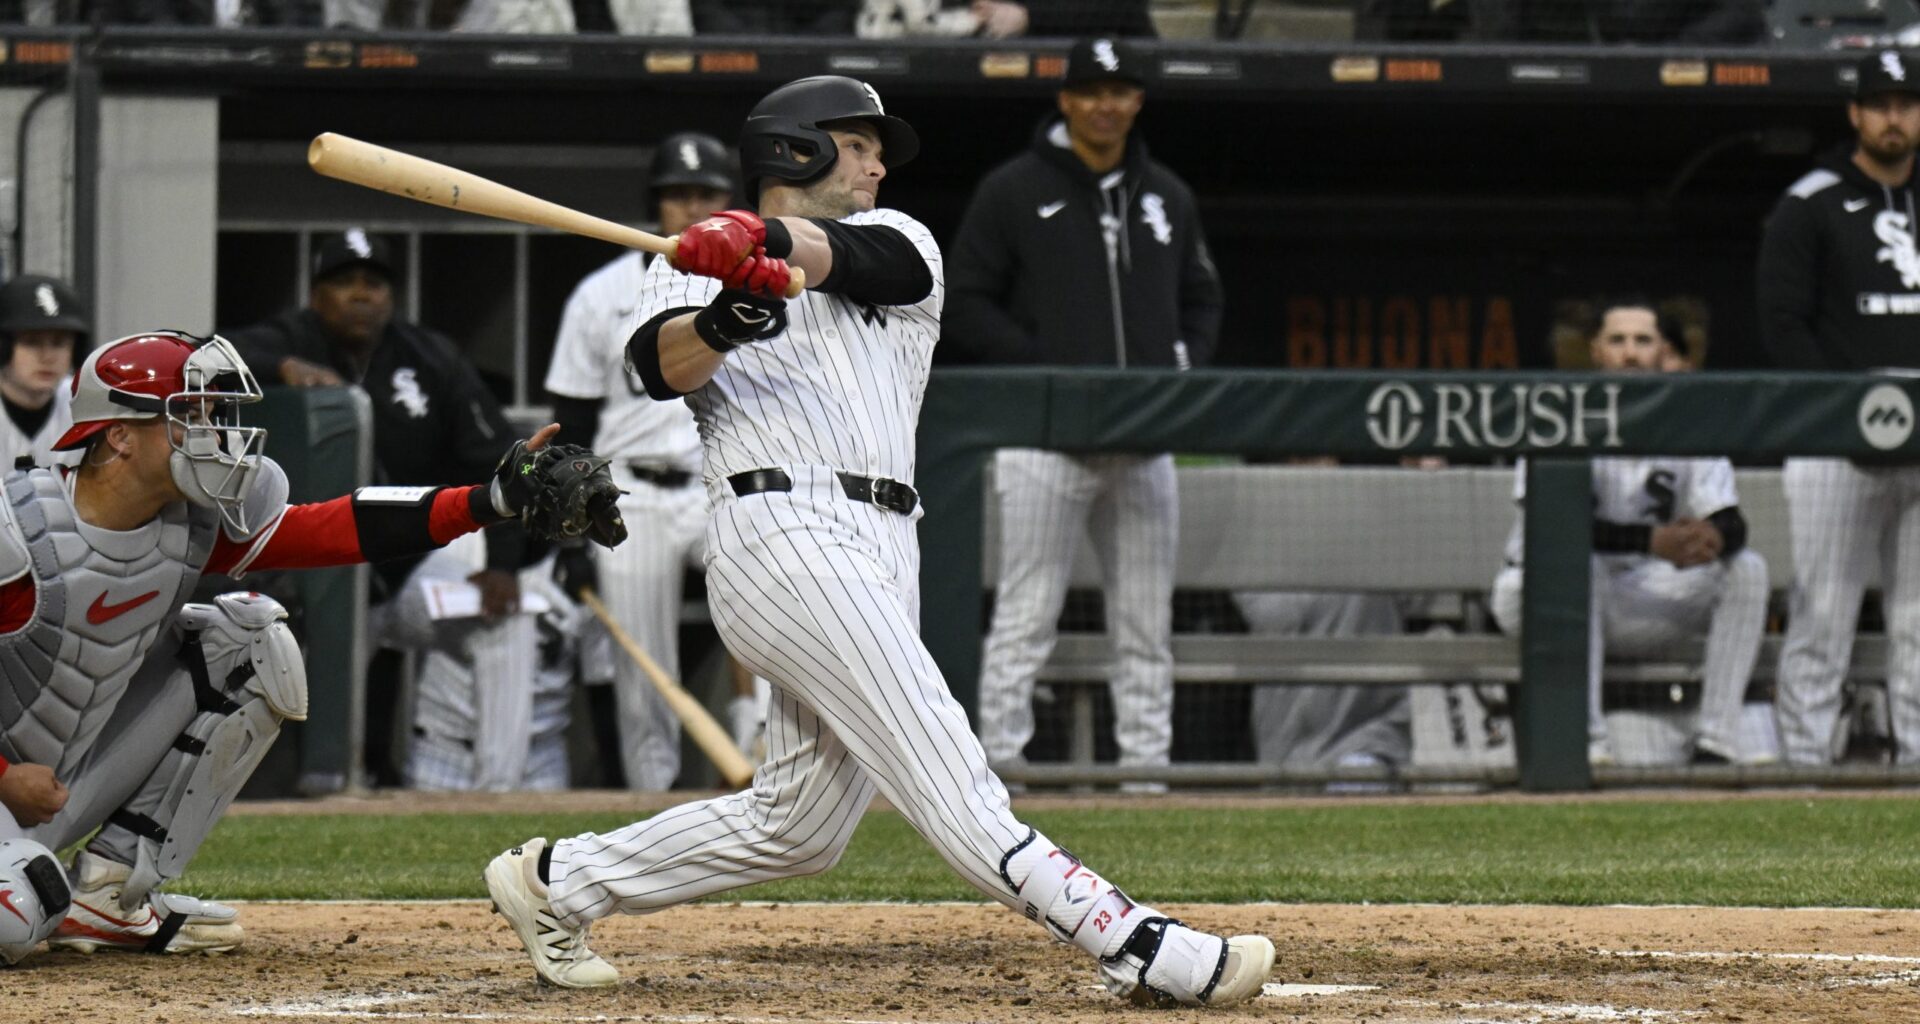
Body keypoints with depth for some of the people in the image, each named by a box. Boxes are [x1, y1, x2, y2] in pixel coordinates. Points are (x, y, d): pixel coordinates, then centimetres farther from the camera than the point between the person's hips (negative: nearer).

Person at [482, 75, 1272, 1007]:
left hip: (883, 548, 7)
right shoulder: (694, 266, 12)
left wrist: (768, 239, -27)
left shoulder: (898, 244, 21)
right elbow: (664, 364, -10)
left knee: (800, 825, 8)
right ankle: (1140, 950, -25)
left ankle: (559, 881, 22)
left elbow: (862, 257, -5)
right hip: (784, 534, -7)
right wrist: (724, 320, -33)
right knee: (946, 774, -15)